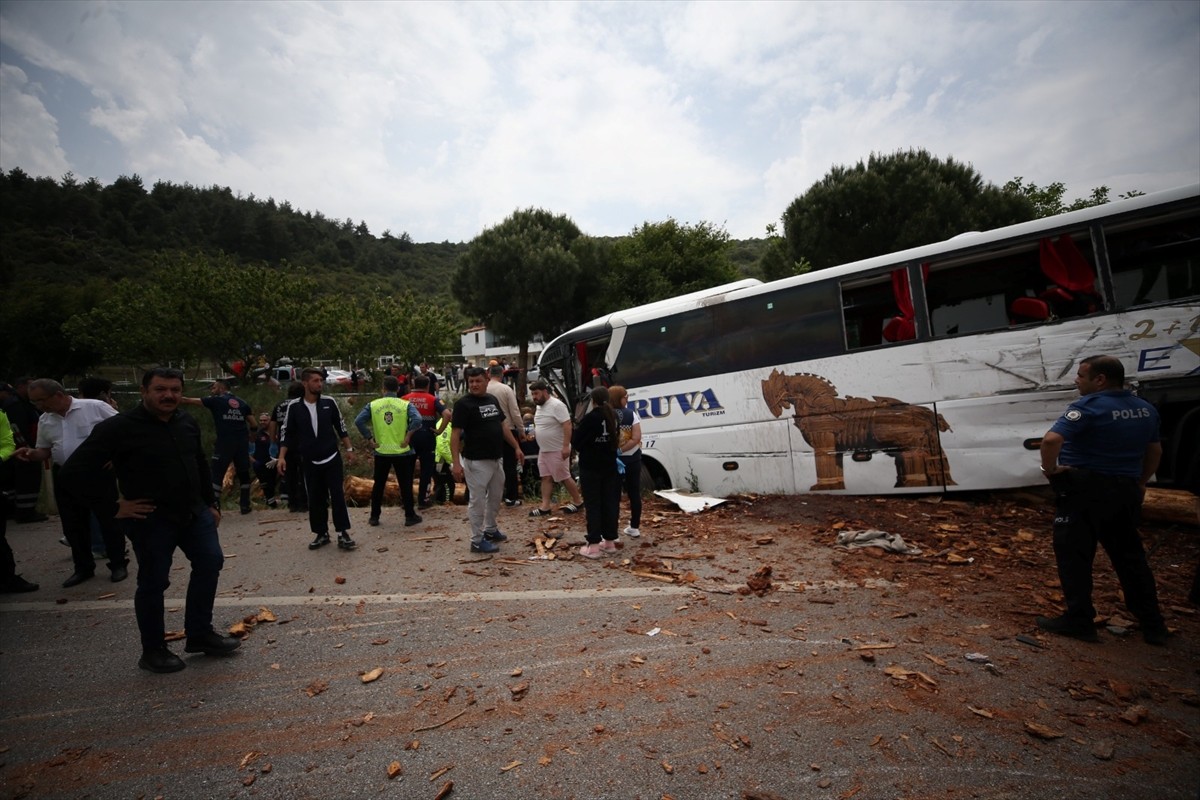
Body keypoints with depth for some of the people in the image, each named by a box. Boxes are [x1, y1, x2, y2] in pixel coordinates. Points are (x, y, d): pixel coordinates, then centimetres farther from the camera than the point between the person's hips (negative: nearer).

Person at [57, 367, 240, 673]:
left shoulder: (187, 423, 5)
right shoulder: (119, 427, -15)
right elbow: (74, 472, -16)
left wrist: (211, 503, 14)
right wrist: (114, 507, -15)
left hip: (194, 511, 6)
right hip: (151, 519, -6)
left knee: (210, 562, 8)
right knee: (153, 582, 5)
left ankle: (200, 634, 25)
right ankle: (153, 651, 24)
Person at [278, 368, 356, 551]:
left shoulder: (329, 402, -3)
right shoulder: (294, 407, -4)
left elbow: (340, 427, 5)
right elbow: (287, 433, 2)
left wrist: (349, 448, 3)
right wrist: (282, 457, -5)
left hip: (332, 458, -1)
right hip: (310, 462, 1)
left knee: (337, 495, -3)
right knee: (315, 499, 7)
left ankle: (343, 534, 2)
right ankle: (321, 534, 20)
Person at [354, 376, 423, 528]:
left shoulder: (373, 405, -1)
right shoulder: (405, 405, -6)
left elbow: (358, 421, -9)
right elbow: (417, 420, -20)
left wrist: (369, 438, -3)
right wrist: (408, 437, -10)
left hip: (381, 452, 2)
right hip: (402, 452, -2)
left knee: (378, 485, 15)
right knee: (405, 485, 8)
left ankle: (374, 516, 22)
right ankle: (410, 516, 12)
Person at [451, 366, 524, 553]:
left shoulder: (493, 400, 9)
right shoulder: (463, 403, -13)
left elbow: (503, 426, 18)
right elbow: (455, 434, -16)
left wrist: (516, 447, 15)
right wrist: (456, 462, -23)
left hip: (496, 458, 8)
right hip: (476, 461, -8)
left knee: (495, 496, 19)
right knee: (477, 500, 1)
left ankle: (490, 530, 37)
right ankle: (477, 540, 12)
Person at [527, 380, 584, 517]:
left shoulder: (557, 405, -20)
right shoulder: (540, 406, 9)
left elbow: (567, 425, -25)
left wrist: (566, 446, -30)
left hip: (557, 450, -9)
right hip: (544, 450, 9)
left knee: (564, 477, 1)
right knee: (546, 477, 8)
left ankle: (578, 501, 17)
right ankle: (545, 506, 11)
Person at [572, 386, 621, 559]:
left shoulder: (590, 418, -16)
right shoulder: (614, 417, 4)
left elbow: (575, 440, -10)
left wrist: (585, 449, 9)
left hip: (590, 467, -6)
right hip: (609, 466, 6)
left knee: (593, 505, -2)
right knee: (610, 503, 10)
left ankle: (594, 545, -2)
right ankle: (610, 541, 17)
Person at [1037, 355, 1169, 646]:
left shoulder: (1089, 406, -17)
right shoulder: (1145, 409, 10)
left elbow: (1052, 439, -31)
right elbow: (1154, 451, 21)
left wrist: (1050, 469, -16)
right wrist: (1140, 483, 28)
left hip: (1084, 490, -8)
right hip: (1125, 491, 8)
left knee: (1074, 556, 1)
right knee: (1129, 556, 18)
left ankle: (1079, 621, 6)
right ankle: (1153, 625, 26)